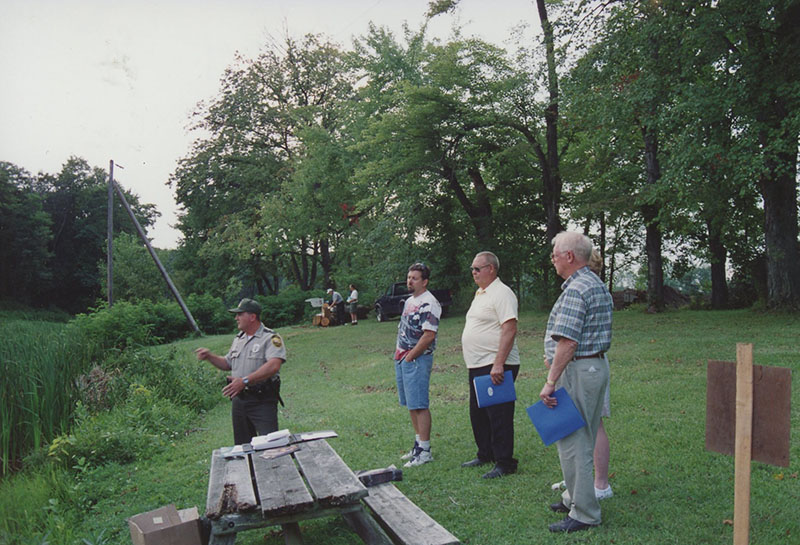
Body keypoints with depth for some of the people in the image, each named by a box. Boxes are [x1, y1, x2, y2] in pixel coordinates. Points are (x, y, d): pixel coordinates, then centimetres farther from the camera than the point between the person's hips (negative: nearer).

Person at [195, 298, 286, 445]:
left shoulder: (270, 338, -11)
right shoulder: (238, 339, 15)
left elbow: (273, 366, -27)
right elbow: (227, 364, 27)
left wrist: (245, 380, -33)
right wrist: (210, 356, 9)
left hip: (262, 401, -7)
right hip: (239, 399, 7)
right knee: (242, 446, 15)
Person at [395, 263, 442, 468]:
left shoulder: (429, 303, -15)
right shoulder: (409, 301, 16)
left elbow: (429, 335, -21)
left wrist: (410, 357, -16)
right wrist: (399, 353, 14)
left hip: (418, 359, -9)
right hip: (402, 359, 10)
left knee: (419, 405, -6)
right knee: (410, 405, 14)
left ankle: (425, 450, 1)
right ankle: (419, 443, 25)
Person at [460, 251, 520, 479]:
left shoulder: (502, 293, -14)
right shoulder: (480, 293, 17)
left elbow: (509, 330, -23)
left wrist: (498, 364, -27)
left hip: (495, 367, -10)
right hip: (477, 366, 10)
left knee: (499, 416, -3)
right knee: (478, 414, 17)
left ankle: (504, 463, 7)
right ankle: (485, 455, 31)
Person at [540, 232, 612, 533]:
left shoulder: (575, 290, -18)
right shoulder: (597, 285, 15)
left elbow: (567, 342, -25)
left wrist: (550, 382, -22)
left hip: (577, 370, -11)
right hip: (598, 363, 11)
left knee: (572, 441, -3)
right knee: (583, 438, 19)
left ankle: (584, 513, 5)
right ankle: (575, 497, 31)